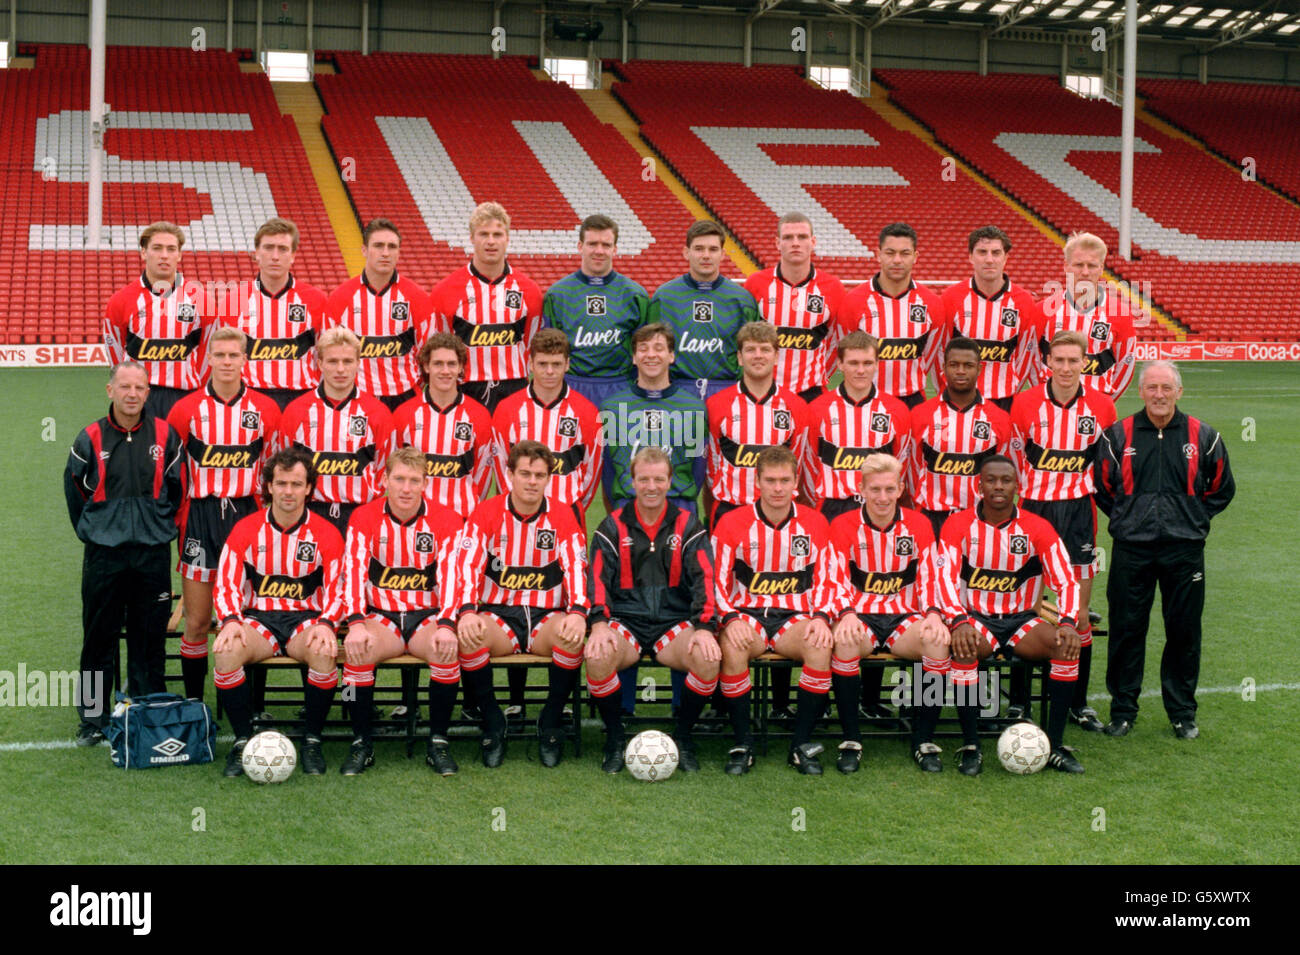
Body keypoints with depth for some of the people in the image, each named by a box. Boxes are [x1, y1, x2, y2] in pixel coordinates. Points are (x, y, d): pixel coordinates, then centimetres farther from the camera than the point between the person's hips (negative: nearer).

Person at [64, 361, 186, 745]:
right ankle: (93, 718, 14)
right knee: (99, 638, 4)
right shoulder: (90, 439, 0)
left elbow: (177, 489, 13)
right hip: (103, 554, 0)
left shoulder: (165, 436, 1)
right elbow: (75, 492, 12)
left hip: (153, 553, 0)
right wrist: (94, 531, 13)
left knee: (149, 640, 5)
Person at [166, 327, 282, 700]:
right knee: (197, 621, 1)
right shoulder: (186, 410, 2)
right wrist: (177, 524, 6)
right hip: (200, 518, 0)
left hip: (248, 517, 0)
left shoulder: (265, 410, 4)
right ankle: (192, 706, 11)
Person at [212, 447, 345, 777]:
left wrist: (326, 623, -20)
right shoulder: (246, 530, 5)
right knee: (226, 651, -31)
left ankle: (312, 740, -14)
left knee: (324, 653, -35)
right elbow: (226, 584, 2)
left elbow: (337, 589, 1)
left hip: (307, 619, -1)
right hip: (257, 619, 1)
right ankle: (243, 740, -13)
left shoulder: (325, 534, 2)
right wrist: (231, 621, -18)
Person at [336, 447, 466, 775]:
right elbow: (353, 572, -10)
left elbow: (451, 575, -12)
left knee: (448, 649, -32)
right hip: (380, 616, 0)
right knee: (358, 648, -32)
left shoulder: (446, 520, -2)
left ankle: (438, 742, -15)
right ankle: (361, 743, -15)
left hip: (428, 616, 0)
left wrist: (446, 625, -28)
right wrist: (355, 623, -27)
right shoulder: (364, 518, 0)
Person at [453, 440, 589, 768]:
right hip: (498, 614, 0)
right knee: (469, 636, -34)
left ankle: (550, 723, -12)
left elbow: (576, 567, -5)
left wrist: (578, 612, -25)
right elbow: (469, 565, -7)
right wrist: (467, 611, -26)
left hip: (546, 616, 0)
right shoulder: (486, 513, 2)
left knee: (572, 635, -34)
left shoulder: (562, 517, 4)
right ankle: (493, 723, -11)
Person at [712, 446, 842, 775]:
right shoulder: (733, 523, 0)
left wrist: (821, 617, -11)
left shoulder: (813, 523, 6)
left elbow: (827, 580, 9)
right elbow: (716, 581, -1)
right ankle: (742, 744, -20)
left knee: (821, 645, -32)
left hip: (795, 617, 1)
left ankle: (802, 743, -18)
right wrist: (732, 619, -20)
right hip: (746, 613, -1)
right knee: (732, 647, -35)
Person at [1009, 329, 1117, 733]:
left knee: (1079, 615, 3)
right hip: (1034, 510, -1)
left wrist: (1087, 490, 9)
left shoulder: (1101, 407, -2)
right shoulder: (1026, 403, -6)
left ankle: (1079, 703, 12)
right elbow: (1015, 457, 6)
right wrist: (1031, 495, 5)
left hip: (1078, 514, 1)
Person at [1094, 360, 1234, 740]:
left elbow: (1222, 490, 15)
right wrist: (1124, 518, 6)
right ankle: (1122, 710, 15)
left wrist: (1193, 519, 7)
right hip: (1131, 548, 0)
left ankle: (1183, 713, 18)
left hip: (1184, 549, 0)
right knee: (1126, 629, 3)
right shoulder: (1117, 435, 3)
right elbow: (1102, 487, 15)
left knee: (1184, 632, 5)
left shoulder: (1202, 437, 4)